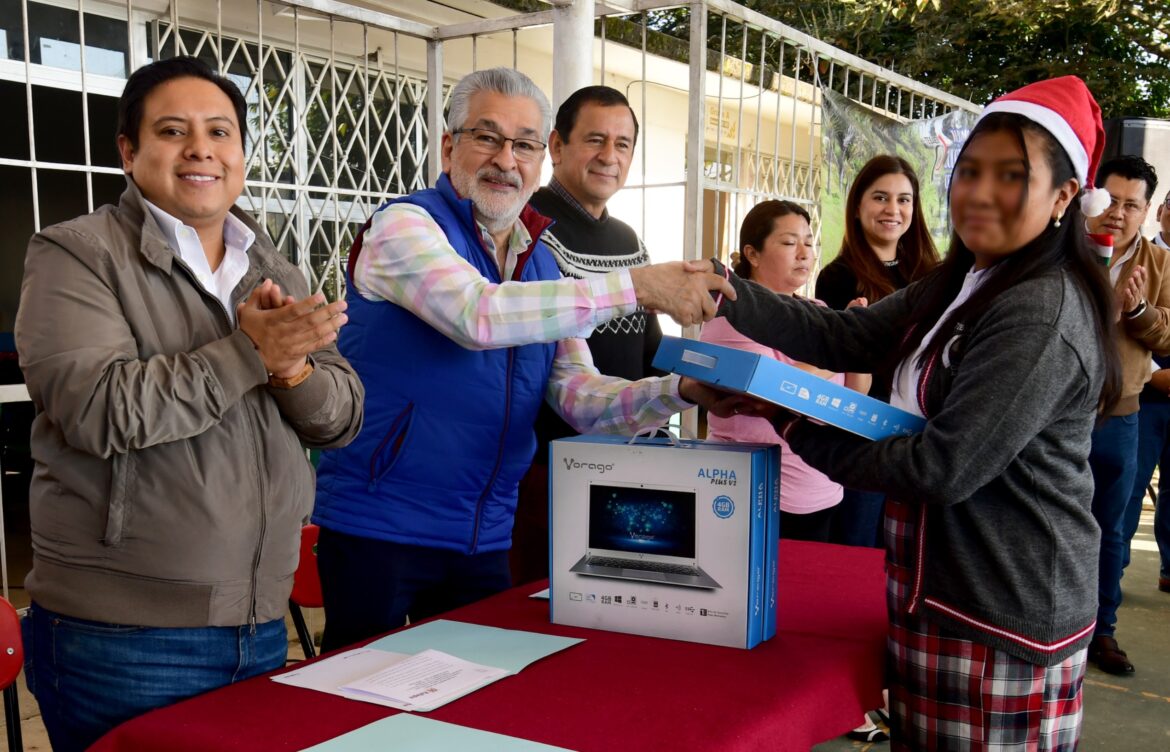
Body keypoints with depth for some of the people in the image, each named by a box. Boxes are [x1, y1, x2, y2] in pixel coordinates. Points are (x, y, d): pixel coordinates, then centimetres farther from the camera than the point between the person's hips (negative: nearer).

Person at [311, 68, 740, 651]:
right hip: (378, 530, -6)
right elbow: (478, 315, -30)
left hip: (485, 537, 7)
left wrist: (684, 392, -12)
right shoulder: (403, 226, -10)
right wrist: (636, 287, -29)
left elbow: (580, 397, 6)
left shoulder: (540, 263, 11)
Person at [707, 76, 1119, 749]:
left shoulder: (1042, 314, -19)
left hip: (1004, 617, -9)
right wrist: (722, 289, -11)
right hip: (947, 591, 9)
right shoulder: (961, 288, 13)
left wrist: (801, 434, -12)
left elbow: (946, 467, -22)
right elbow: (841, 337, 3)